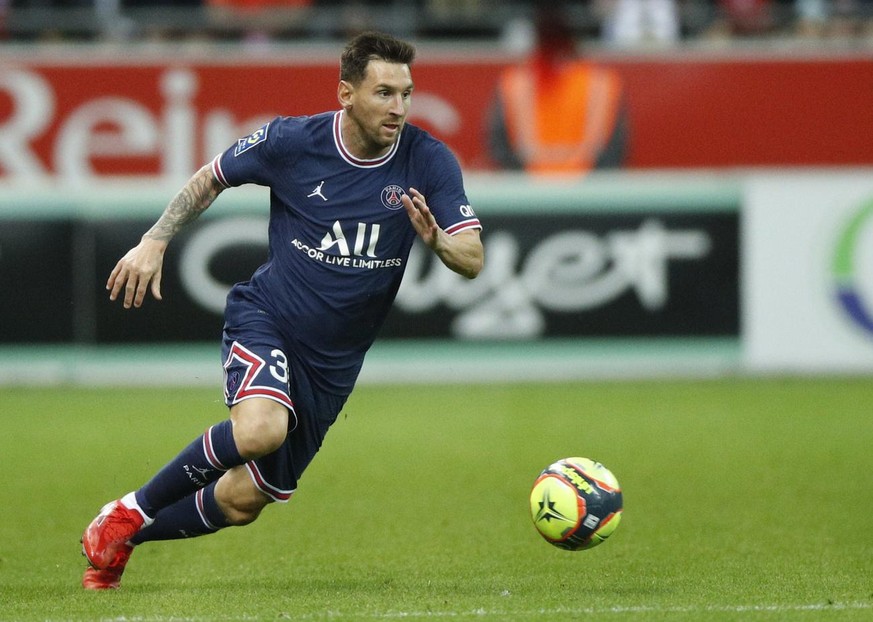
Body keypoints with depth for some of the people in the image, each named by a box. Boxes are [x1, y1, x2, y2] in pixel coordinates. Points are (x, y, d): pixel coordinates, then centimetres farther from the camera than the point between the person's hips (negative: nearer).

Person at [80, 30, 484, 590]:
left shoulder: (429, 161, -9)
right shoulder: (291, 141, -11)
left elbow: (473, 260, -11)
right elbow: (211, 179, 7)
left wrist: (436, 238, -33)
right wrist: (154, 242, -2)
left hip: (334, 359, 3)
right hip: (267, 318, -3)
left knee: (243, 503, 5)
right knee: (261, 429, -35)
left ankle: (120, 541, 32)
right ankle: (129, 513, -13)